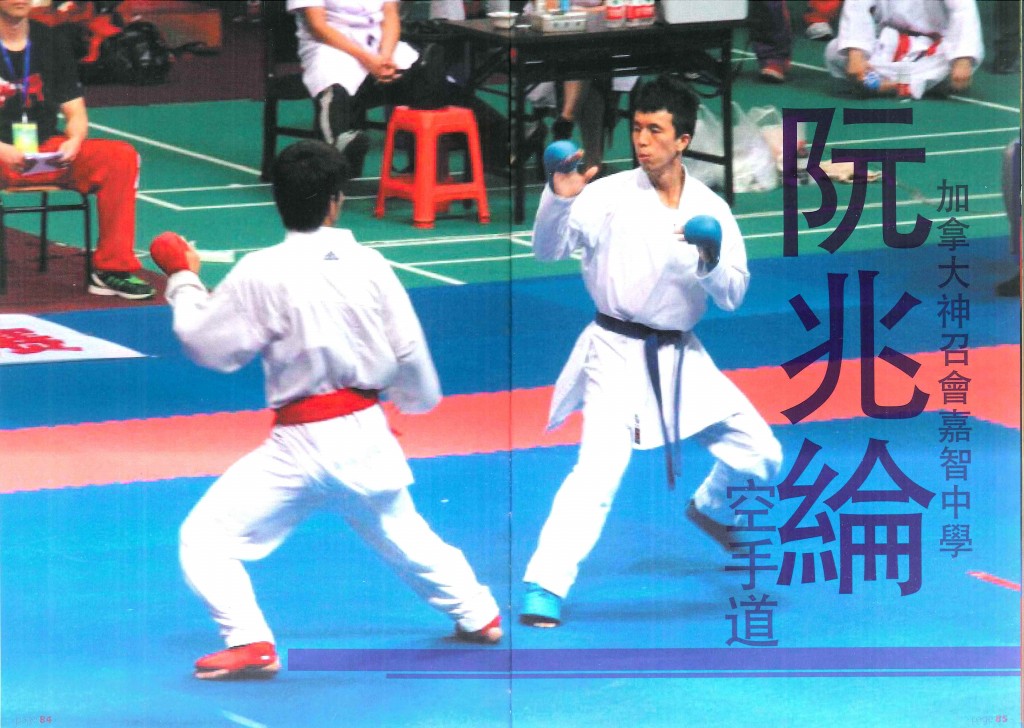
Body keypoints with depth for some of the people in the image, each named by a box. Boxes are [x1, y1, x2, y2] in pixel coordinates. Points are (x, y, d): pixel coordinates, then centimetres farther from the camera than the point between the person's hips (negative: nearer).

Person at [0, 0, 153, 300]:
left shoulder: (50, 43, 10)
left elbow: (75, 113, 11)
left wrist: (73, 141, -12)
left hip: (48, 152, 5)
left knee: (121, 156, -15)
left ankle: (112, 269, -15)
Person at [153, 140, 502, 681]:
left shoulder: (261, 274, -15)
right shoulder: (369, 266, -2)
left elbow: (207, 343, -4)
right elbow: (410, 353, 5)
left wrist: (183, 281, 12)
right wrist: (417, 398, 28)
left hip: (301, 445, -5)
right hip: (367, 434, 5)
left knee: (205, 537, -2)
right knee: (400, 531, 31)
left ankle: (249, 642, -17)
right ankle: (476, 613, 45)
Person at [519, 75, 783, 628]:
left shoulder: (710, 209, 2)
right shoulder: (611, 195, -8)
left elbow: (732, 297, 0)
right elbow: (549, 249, -16)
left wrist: (711, 263, -20)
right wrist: (559, 197, -33)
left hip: (680, 357, 5)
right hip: (617, 353, -5)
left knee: (759, 454, 12)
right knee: (600, 468, -23)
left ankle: (710, 509, 44)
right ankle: (544, 588, -22)